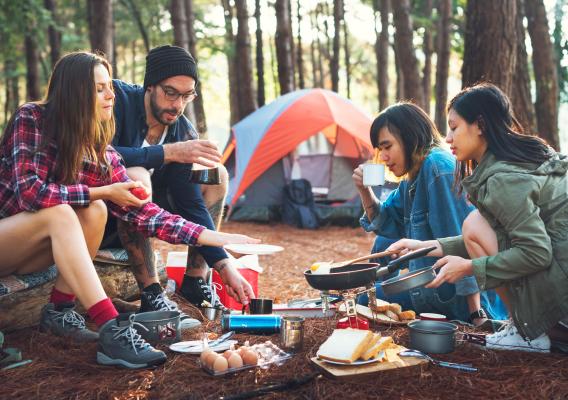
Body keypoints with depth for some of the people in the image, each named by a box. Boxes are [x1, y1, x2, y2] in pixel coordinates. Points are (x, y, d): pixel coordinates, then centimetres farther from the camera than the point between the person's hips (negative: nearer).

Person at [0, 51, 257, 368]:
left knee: (94, 212, -22)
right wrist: (102, 191, -22)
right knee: (60, 212, -33)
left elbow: (143, 212, -11)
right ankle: (112, 332, -40)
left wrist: (212, 237, -19)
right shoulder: (31, 119, -18)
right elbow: (29, 192, -28)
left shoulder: (100, 151, -5)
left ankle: (58, 310, -10)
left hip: (27, 253, 5)